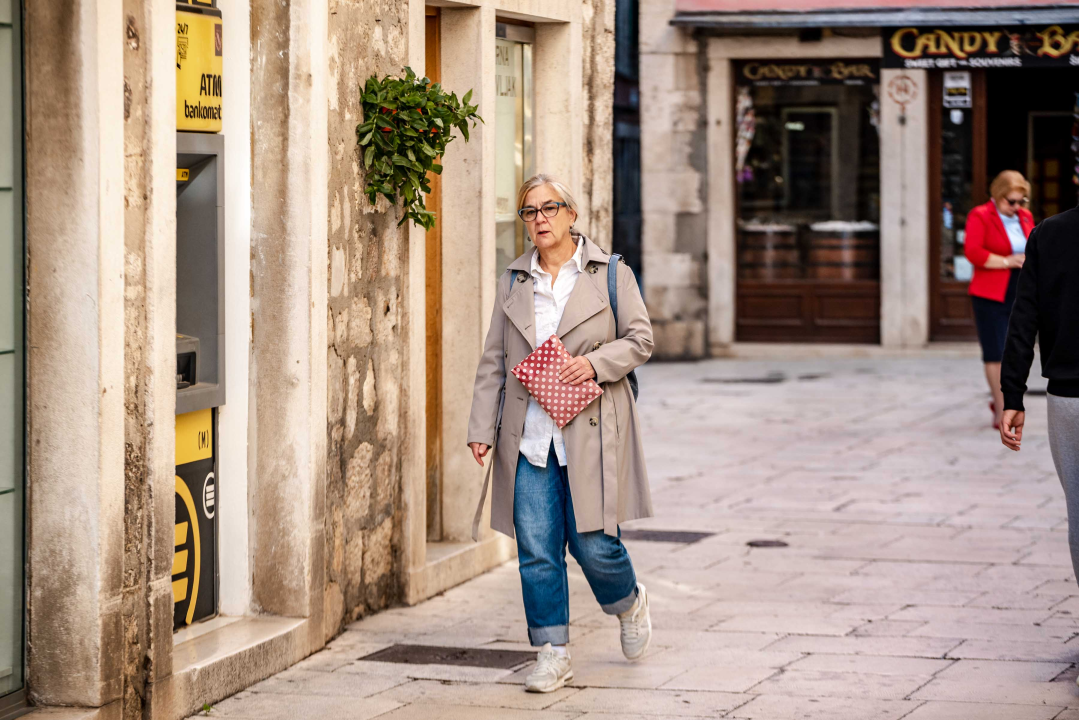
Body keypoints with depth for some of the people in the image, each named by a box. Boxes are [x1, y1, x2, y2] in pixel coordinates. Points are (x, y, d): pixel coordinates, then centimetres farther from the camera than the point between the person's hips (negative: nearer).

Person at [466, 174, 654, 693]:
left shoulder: (610, 274, 3)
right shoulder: (513, 282, 11)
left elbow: (640, 339, 3)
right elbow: (493, 361, 11)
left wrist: (596, 362, -15)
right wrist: (482, 428, 4)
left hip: (588, 432, -3)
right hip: (529, 436, 3)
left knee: (592, 542, -4)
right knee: (536, 549, -1)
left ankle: (630, 603, 29)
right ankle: (552, 655, 7)